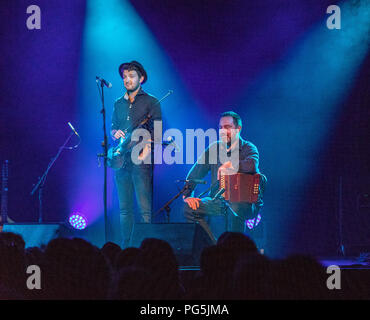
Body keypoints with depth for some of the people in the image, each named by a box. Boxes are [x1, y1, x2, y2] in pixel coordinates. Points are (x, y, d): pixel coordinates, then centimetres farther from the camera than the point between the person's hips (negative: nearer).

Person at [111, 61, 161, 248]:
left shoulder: (150, 102, 3)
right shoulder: (118, 104, 19)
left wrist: (146, 151, -17)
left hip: (141, 160, -5)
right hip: (121, 160, 5)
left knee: (145, 208, -10)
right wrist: (115, 133, 1)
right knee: (124, 208, 6)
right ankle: (126, 247, 9)